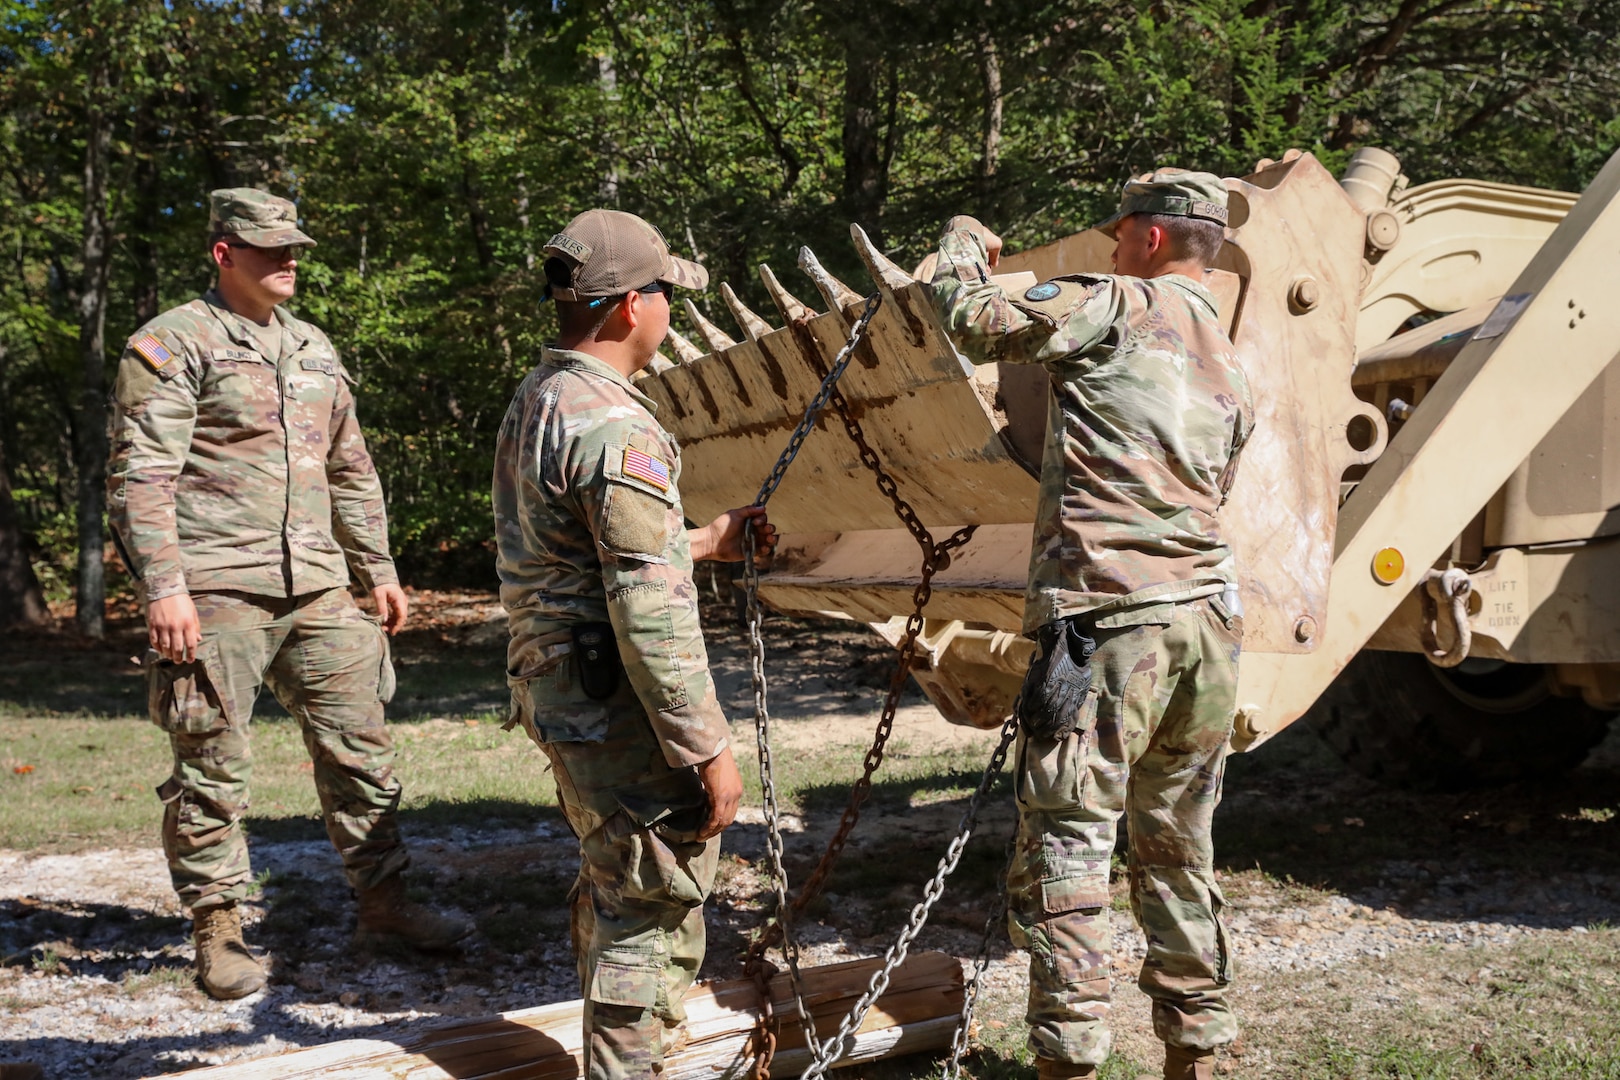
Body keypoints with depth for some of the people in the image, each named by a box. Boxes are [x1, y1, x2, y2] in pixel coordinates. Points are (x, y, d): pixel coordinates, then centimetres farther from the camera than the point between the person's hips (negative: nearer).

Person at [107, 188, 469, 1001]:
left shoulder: (315, 350, 18)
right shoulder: (175, 344, -4)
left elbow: (350, 470, 24)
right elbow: (140, 476, -11)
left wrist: (378, 568, 20)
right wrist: (163, 585, -19)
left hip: (317, 588, 7)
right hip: (215, 592, -6)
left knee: (359, 745, 7)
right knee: (211, 765, 1)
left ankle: (383, 905, 18)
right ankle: (218, 930, 14)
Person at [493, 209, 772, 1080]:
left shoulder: (533, 402, 10)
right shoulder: (614, 427, -21)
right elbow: (649, 613, -24)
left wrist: (701, 541, 21)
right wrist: (708, 749, -19)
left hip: (554, 687, 10)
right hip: (614, 708, -10)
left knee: (612, 887, 24)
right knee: (655, 909, 1)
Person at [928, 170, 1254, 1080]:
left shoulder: (1120, 307, -2)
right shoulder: (1234, 373, 21)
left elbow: (979, 323, -4)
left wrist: (965, 246, 16)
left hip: (1110, 619, -8)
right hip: (1211, 614, 8)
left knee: (1065, 848, -2)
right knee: (1180, 849, 16)